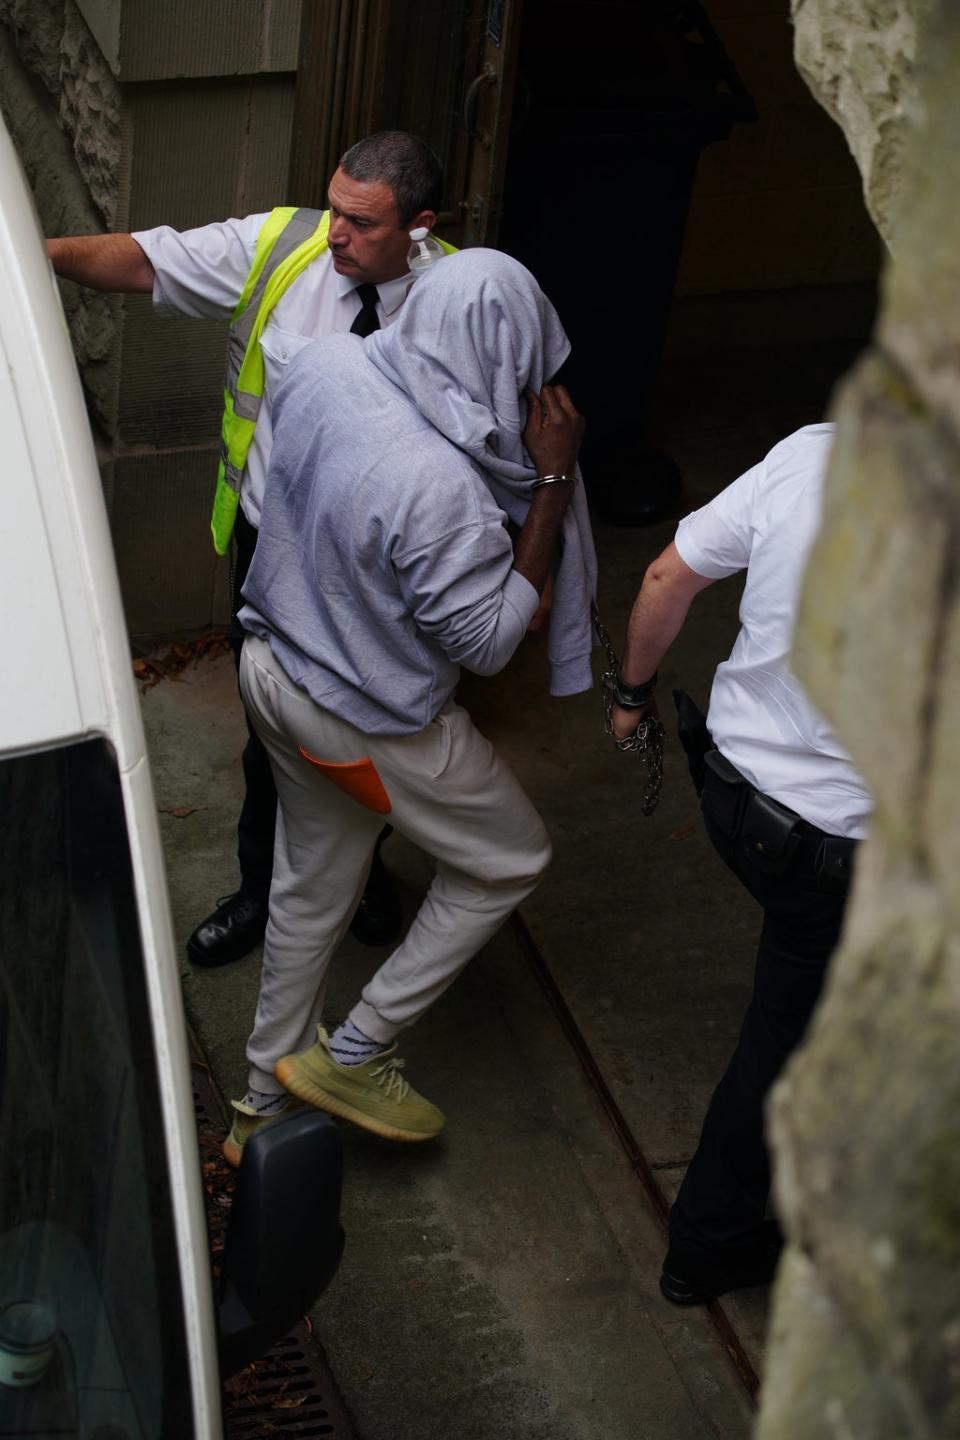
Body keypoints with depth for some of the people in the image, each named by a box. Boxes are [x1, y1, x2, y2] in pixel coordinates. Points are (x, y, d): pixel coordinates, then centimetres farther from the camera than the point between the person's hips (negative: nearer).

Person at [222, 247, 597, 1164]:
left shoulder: (323, 367, -12)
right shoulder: (440, 485, -35)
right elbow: (486, 640, -23)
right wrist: (553, 484, -23)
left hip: (275, 665, 8)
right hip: (369, 719, -8)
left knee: (309, 888, 25)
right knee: (510, 858, 16)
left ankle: (267, 1104, 40)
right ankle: (353, 1056, 21)